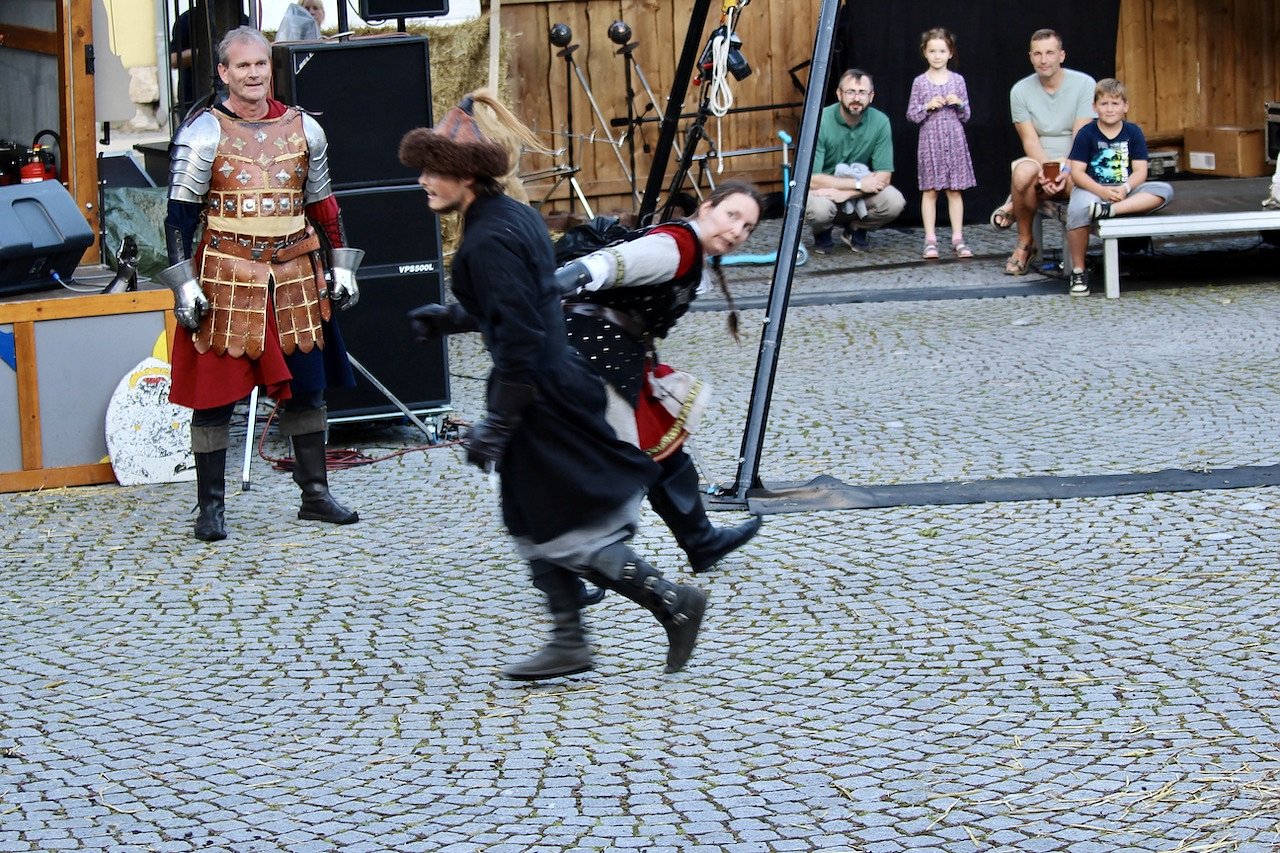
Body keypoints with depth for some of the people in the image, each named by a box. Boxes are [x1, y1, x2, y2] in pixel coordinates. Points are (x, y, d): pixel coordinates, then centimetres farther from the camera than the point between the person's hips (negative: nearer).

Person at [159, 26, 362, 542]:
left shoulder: (302, 129, 7)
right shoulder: (204, 133, -6)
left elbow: (323, 204, 16)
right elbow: (180, 214, -6)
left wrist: (341, 267, 13)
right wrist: (185, 285, -12)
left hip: (295, 277, 4)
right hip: (226, 280, -4)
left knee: (307, 388, 9)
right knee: (216, 393, -1)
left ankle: (315, 494, 20)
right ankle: (210, 507, 7)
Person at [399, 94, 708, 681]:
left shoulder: (488, 240, -22)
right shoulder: (514, 215, 8)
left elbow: (519, 339, -25)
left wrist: (494, 426, -22)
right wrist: (452, 319, 24)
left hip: (538, 399, -10)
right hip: (554, 383, 10)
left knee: (566, 534, 0)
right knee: (536, 524, 17)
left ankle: (674, 602, 5)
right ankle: (568, 644, 22)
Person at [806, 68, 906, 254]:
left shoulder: (880, 122, -12)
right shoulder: (821, 122, -21)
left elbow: (884, 176, -13)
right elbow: (811, 178, -23)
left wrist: (844, 193, -26)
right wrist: (859, 184, -22)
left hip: (861, 196, 3)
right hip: (824, 190, -3)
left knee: (894, 202, -26)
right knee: (818, 209, -36)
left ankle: (856, 229, 7)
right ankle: (822, 232, 3)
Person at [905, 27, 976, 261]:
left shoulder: (958, 80, 5)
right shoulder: (920, 82, 1)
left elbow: (966, 116, 9)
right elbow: (911, 115, 2)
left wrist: (959, 104, -11)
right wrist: (928, 106, -13)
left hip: (954, 140, 1)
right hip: (930, 141, -1)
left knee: (955, 190, 4)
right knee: (930, 190, 1)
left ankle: (957, 239, 8)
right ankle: (930, 240, 4)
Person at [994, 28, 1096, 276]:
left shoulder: (1084, 84, -3)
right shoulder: (1020, 91, 3)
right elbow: (1030, 140, -5)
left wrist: (1066, 172, -26)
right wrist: (1045, 172, -24)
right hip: (1039, 162, 1)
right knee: (1023, 172, -36)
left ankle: (1015, 205, -8)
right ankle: (1025, 244, -11)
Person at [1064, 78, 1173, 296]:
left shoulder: (1133, 132, 5)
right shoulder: (1087, 133, -1)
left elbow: (1140, 171, -1)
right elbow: (1077, 172, -7)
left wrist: (1125, 188, -21)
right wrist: (1102, 191, -22)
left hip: (1125, 190, 3)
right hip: (1093, 188, -3)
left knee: (1164, 191, -22)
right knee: (1078, 209, -38)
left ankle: (1110, 210, -38)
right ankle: (1078, 271, -23)